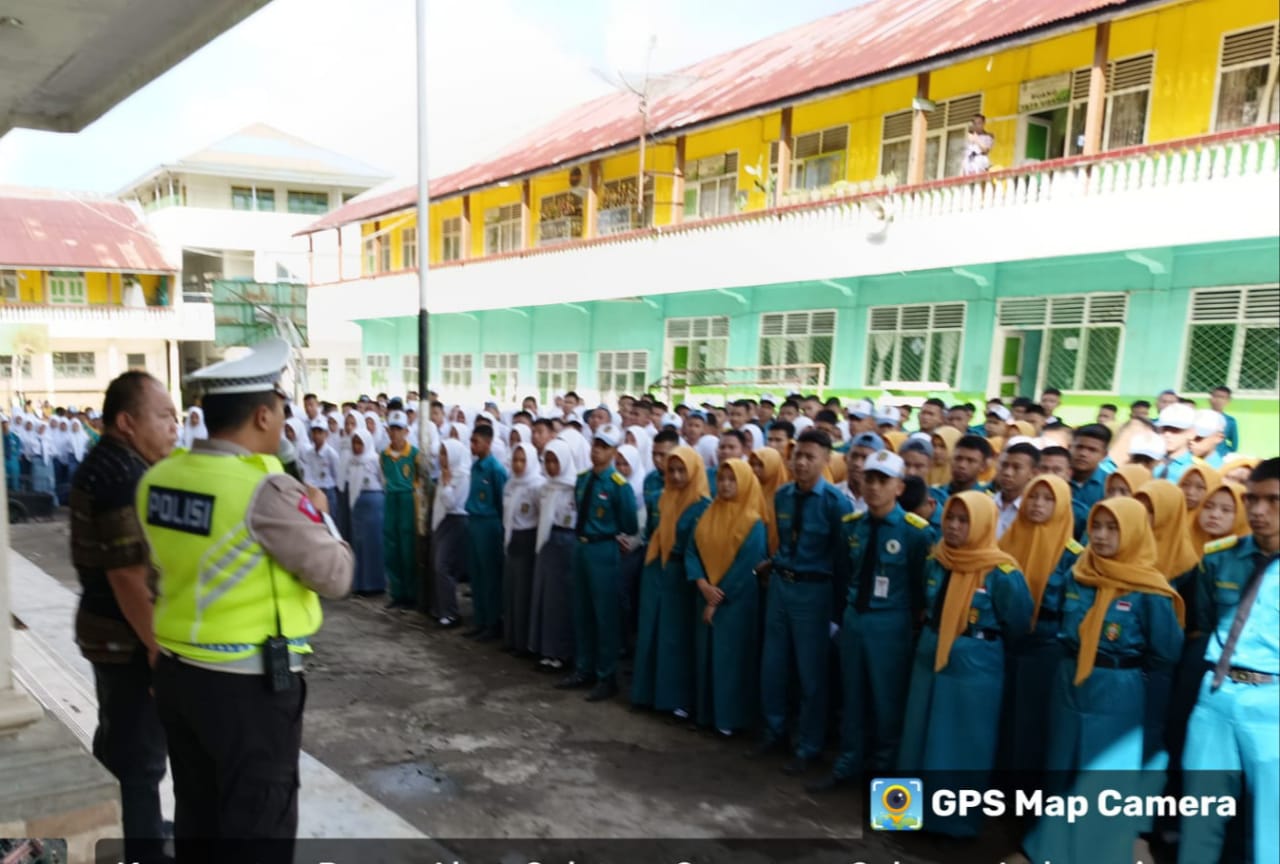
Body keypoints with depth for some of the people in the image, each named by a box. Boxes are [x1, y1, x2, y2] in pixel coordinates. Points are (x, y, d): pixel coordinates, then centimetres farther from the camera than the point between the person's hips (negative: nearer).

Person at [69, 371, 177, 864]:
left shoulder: (105, 463, 8)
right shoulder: (124, 475, -24)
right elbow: (129, 575, -27)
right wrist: (158, 646, -23)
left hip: (108, 628, 10)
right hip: (128, 636, -10)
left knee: (119, 741, 25)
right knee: (141, 752, 4)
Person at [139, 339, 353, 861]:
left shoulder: (159, 478, 0)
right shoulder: (267, 490, -23)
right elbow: (335, 577, -16)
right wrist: (318, 513, 0)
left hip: (176, 671, 7)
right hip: (249, 685, -7)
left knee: (197, 816, 23)